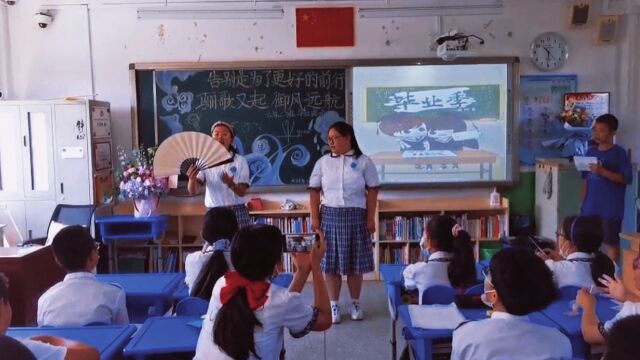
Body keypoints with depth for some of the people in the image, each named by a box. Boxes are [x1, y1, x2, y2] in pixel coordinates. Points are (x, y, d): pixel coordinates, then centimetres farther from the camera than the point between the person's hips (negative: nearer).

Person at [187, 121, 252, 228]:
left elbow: (242, 192, -7)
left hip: (237, 213, -1)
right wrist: (192, 179, -30)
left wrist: (231, 184, -29)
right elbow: (193, 191, -7)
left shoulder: (240, 160, -2)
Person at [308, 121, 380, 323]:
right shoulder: (323, 162, 5)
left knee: (355, 262, 7)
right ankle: (333, 305, 15)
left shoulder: (363, 162, 0)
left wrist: (370, 218, -3)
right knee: (331, 262, 3)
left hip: (356, 215, -1)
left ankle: (355, 304, 23)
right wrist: (315, 218, 1)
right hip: (330, 215, 1)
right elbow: (314, 191, 6)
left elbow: (372, 191, 1)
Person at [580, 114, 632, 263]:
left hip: (610, 208, -5)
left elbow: (627, 178, -13)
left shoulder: (619, 153, -7)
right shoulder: (591, 152, 10)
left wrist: (603, 172, -23)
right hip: (590, 207, 5)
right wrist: (582, 203, 11)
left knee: (611, 243, 4)